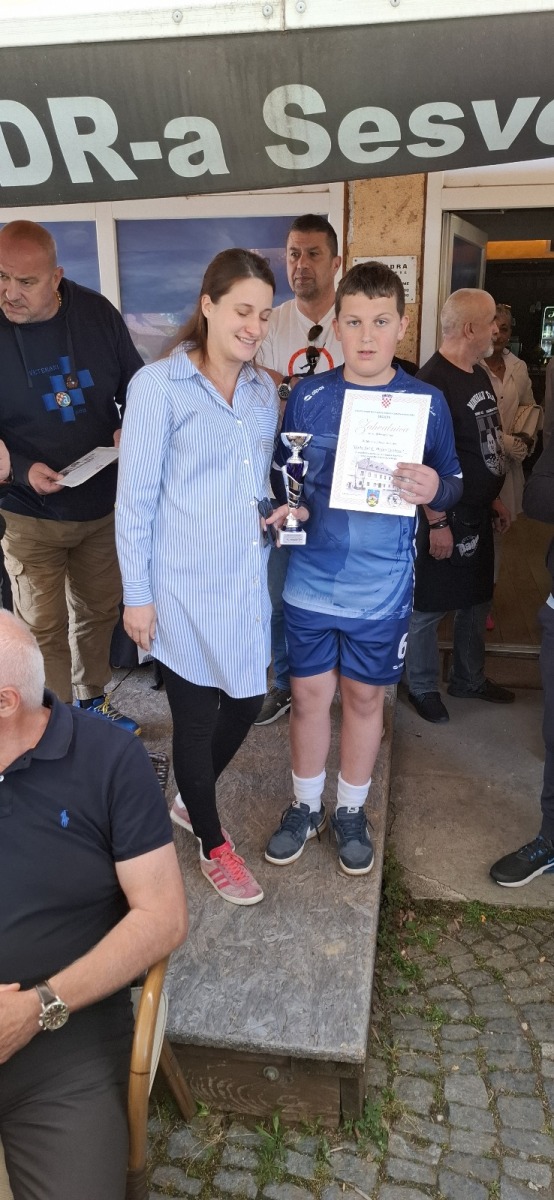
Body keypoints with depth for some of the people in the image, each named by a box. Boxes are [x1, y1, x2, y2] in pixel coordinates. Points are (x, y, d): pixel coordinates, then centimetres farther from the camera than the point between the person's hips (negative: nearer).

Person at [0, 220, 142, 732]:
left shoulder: (97, 312, -5)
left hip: (102, 503, 4)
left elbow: (135, 383, 8)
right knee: (44, 627, 2)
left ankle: (92, 700, 41)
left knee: (100, 611, 18)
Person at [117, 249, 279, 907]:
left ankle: (188, 799, 42)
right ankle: (212, 844, 30)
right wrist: (136, 594, -9)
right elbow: (135, 496, -9)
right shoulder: (158, 384, -9)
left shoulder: (264, 390, 9)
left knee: (246, 702, 13)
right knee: (196, 714, 6)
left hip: (248, 579, 6)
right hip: (187, 583, -6)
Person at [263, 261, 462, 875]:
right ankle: (306, 806, 33)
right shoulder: (307, 397, -1)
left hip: (382, 589, -1)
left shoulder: (426, 402, -3)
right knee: (308, 693, 10)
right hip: (311, 581, 1)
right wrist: (283, 507, -12)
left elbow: (453, 487, 3)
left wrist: (434, 489, -20)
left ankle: (351, 811, 34)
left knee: (364, 696, 13)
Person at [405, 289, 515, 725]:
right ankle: (422, 688, 24)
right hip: (445, 517, -9)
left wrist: (495, 497, 18)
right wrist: (437, 522, -21)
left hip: (478, 514, 9)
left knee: (477, 600, 19)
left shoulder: (479, 375, 10)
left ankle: (470, 680, 36)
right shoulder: (433, 381, -19)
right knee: (429, 606, 6)